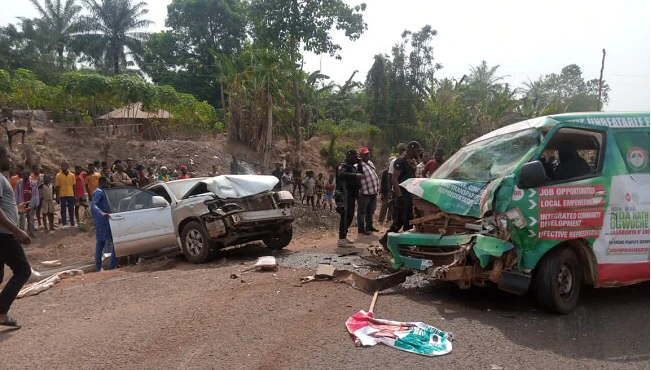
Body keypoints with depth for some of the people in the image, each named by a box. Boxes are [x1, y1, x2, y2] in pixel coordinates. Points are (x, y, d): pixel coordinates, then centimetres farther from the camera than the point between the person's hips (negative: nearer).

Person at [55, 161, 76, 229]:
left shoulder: (72, 175, 4)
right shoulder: (58, 176, -3)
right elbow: (57, 187, -2)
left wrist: (75, 195, 6)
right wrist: (57, 197, -5)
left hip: (71, 195, 2)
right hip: (62, 195, -2)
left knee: (71, 209, 8)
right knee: (63, 210, 1)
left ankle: (72, 223, 16)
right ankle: (64, 224, 6)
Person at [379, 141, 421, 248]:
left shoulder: (412, 162, 15)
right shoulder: (400, 161, -12)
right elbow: (394, 179, -19)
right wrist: (400, 196, -24)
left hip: (409, 195, 9)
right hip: (401, 195, -9)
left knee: (409, 220, 11)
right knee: (400, 220, -8)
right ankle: (385, 239, 2)